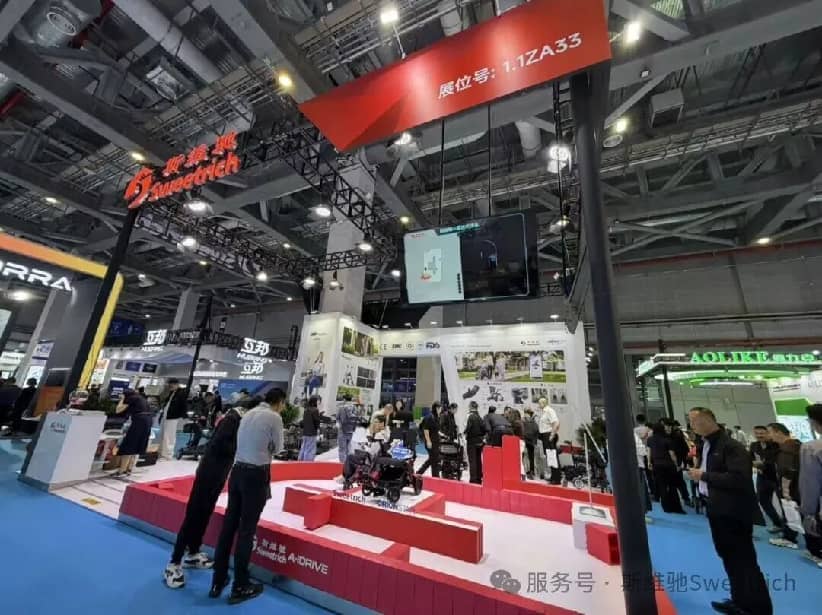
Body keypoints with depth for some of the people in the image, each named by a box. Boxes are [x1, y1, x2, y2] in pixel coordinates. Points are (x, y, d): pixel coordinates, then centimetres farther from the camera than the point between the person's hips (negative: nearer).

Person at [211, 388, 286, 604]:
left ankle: (217, 582, 29)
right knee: (247, 530, 6)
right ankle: (240, 587, 20)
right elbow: (278, 448, -3)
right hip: (256, 474, -7)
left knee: (229, 524, 16)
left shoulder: (249, 413, 8)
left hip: (237, 469, 7)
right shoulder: (275, 418, -13)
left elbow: (244, 442, 15)